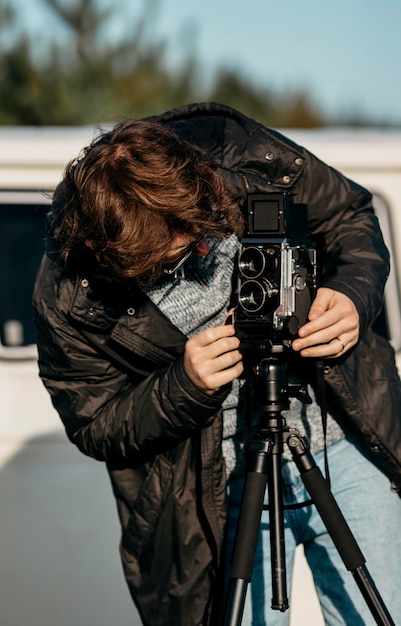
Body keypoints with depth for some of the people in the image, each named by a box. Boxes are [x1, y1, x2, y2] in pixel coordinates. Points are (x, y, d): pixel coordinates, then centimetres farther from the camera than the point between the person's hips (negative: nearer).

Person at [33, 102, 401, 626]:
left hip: (342, 446, 3)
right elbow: (96, 429, -8)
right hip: (221, 490, -2)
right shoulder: (68, 298, -21)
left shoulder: (243, 156, -16)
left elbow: (352, 217, 1)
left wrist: (353, 294, -20)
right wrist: (184, 385, -25)